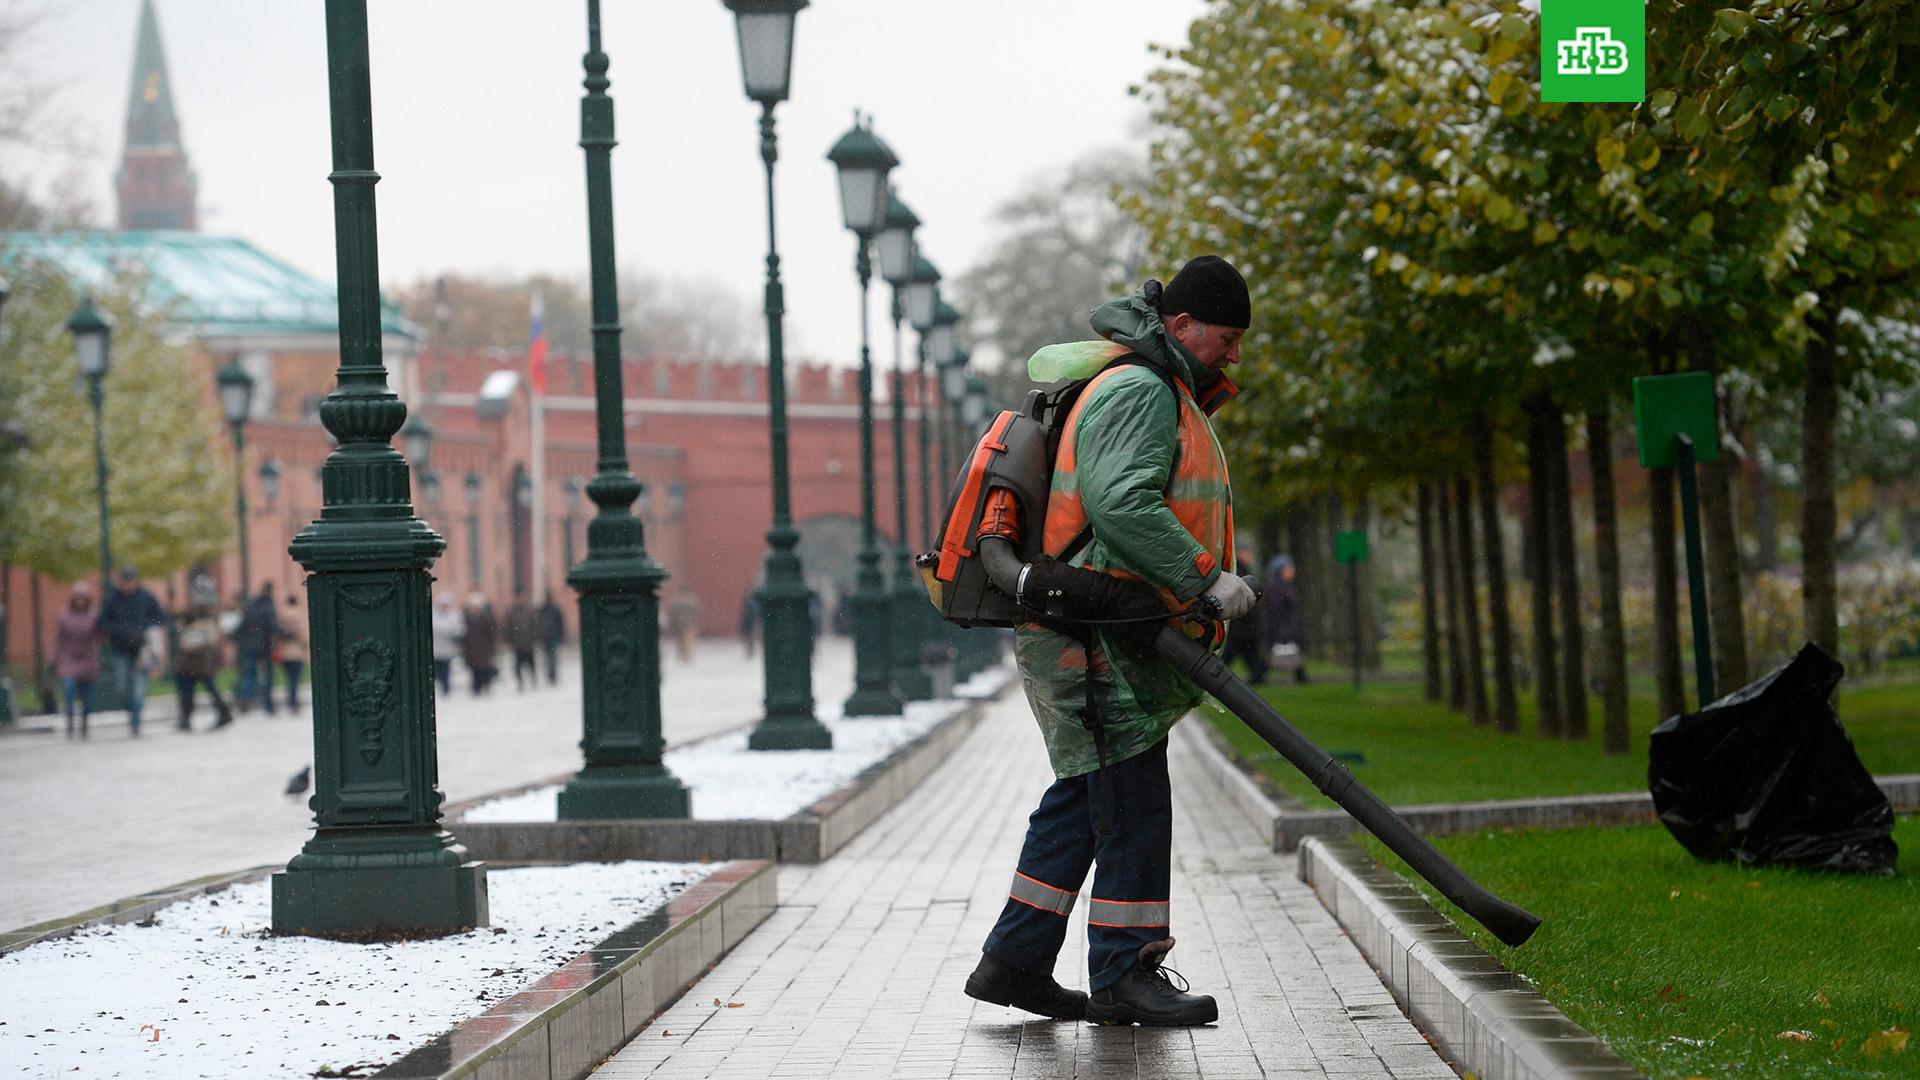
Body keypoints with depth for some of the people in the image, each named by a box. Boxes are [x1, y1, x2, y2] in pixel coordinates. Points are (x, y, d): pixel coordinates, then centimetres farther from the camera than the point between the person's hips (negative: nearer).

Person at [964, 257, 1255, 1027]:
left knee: (1084, 798, 12)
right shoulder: (1136, 392, -12)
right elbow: (1119, 502, -27)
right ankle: (1126, 974, -5)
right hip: (1093, 636, -11)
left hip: (1120, 638, 11)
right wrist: (1207, 577, -28)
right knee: (1132, 798, -9)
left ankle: (1014, 961, 15)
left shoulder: (1170, 399, 23)